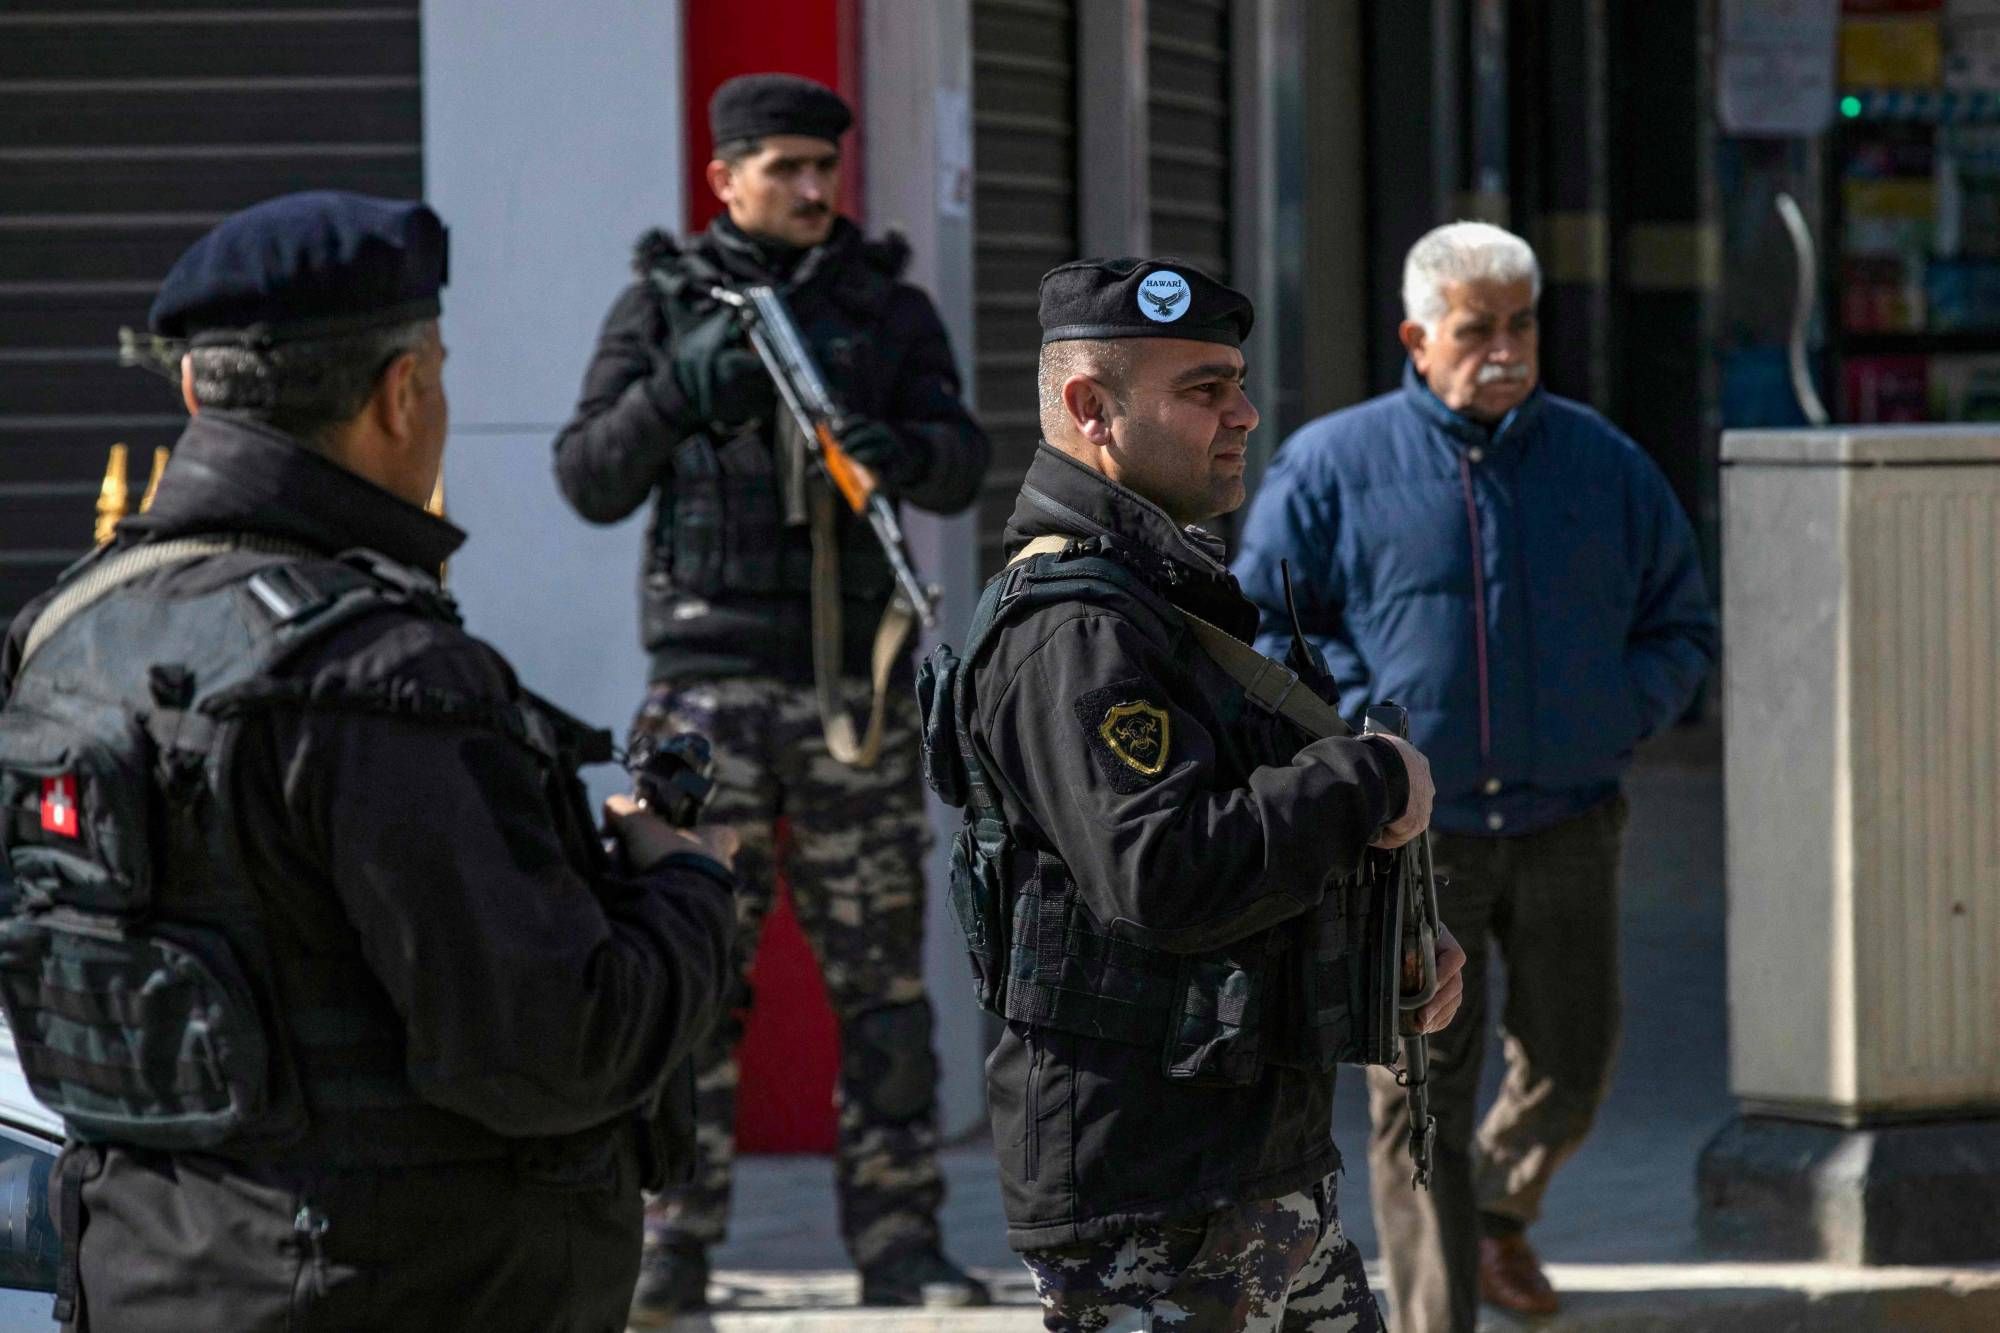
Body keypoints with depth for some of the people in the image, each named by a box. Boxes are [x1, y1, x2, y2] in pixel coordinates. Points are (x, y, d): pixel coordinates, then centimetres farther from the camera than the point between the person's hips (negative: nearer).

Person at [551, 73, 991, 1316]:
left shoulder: (889, 305, 11)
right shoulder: (664, 302, 7)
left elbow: (964, 462, 0)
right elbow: (590, 481, 1)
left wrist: (904, 454, -22)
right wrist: (674, 395, -16)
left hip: (857, 680, 2)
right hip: (711, 675, -2)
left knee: (882, 973, 3)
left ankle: (901, 1244, 7)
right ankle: (671, 1247, 1)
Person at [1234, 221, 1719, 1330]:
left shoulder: (1603, 464, 7)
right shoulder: (1334, 466, 0)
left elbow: (1681, 626, 16)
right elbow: (1254, 624, 5)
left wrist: (1618, 715, -3)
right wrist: (1358, 713, -9)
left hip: (1566, 823, 3)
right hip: (1408, 832, -3)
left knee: (1569, 1067, 7)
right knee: (1420, 1094, -3)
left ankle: (1500, 1208, 38)